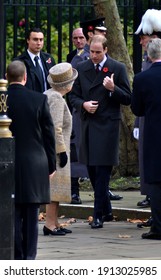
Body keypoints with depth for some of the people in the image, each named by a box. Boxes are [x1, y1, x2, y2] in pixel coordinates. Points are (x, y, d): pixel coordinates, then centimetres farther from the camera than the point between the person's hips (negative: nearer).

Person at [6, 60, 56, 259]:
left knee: (13, 215, 5)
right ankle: (29, 257, 6)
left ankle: (17, 257, 2)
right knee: (31, 215, 6)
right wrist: (51, 165, 8)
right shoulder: (39, 100, -5)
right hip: (35, 165, 0)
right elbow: (48, 134, -1)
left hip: (9, 165, 0)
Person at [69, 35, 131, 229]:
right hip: (88, 125, 5)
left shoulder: (117, 68, -2)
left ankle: (99, 215, -4)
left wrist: (113, 89, -19)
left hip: (107, 125, -5)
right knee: (92, 170, 11)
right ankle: (106, 210, 25)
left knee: (102, 171, -7)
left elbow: (127, 99, -2)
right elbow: (73, 96, 12)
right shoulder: (81, 69, 9)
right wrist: (83, 104, -9)